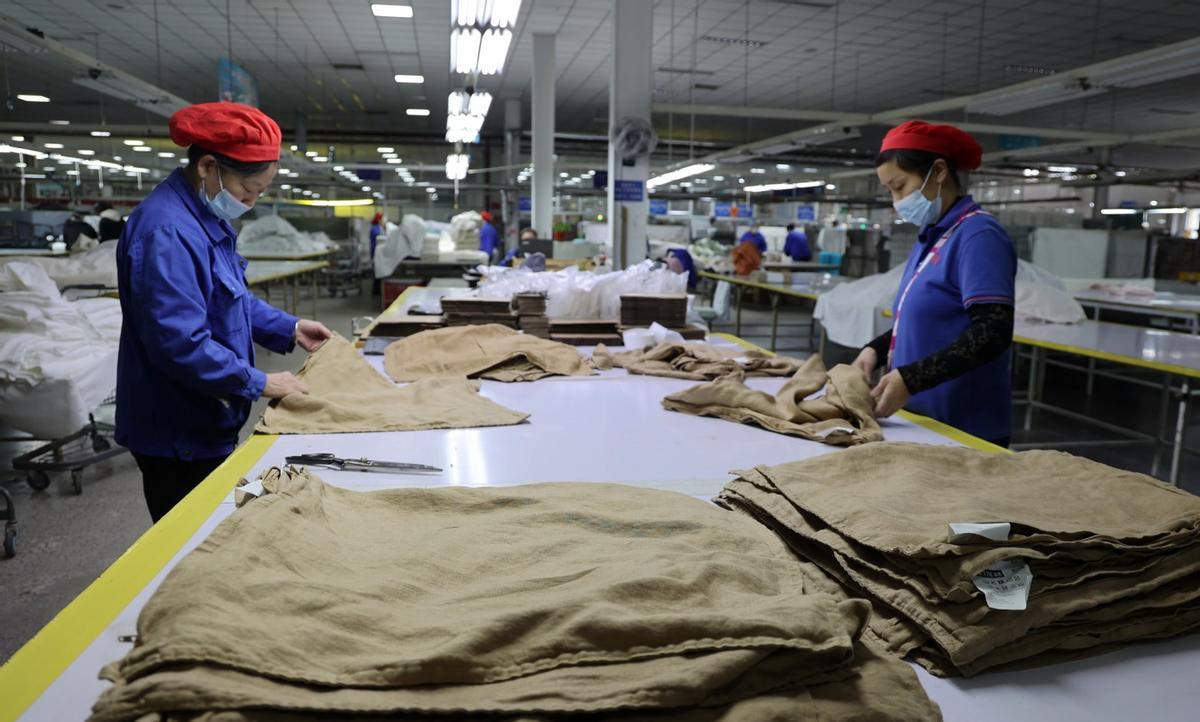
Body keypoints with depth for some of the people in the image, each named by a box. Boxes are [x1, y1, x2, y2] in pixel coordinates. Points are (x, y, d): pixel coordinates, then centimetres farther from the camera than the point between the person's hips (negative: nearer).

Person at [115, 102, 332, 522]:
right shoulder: (166, 231, -26)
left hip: (203, 423, 10)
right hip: (178, 433, -10)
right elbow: (179, 344, -30)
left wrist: (289, 329, 9)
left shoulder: (205, 217, 7)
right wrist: (258, 383, -21)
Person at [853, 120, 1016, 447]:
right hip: (924, 419, 8)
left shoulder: (978, 235, -14)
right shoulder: (931, 237, 11)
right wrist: (876, 349, 1)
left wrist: (910, 379, -28)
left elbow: (993, 332, -22)